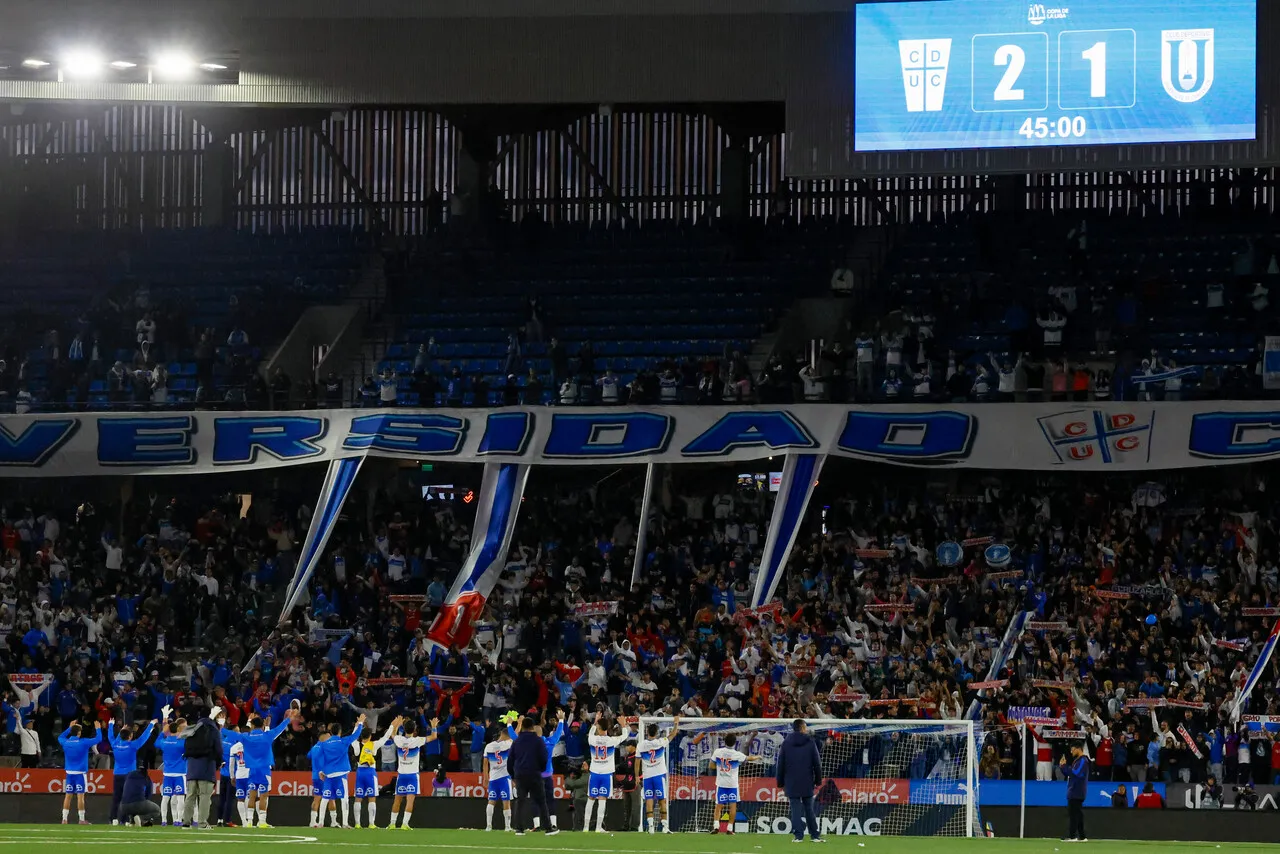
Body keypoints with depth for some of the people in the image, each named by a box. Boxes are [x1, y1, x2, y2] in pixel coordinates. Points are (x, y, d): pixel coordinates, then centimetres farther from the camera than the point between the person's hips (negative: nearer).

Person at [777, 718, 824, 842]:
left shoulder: (786, 743, 2)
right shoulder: (810, 742, -2)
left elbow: (781, 764, 4)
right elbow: (817, 763, 0)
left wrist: (781, 783, 11)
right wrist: (818, 780, 9)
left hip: (791, 783, 0)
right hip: (807, 783, 0)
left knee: (795, 809, 0)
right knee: (809, 809, 8)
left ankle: (798, 835, -6)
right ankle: (814, 835, 10)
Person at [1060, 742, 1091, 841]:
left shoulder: (1082, 761, -10)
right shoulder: (1076, 760, 20)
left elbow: (1076, 773, -21)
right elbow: (1068, 774, 23)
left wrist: (1064, 766, -14)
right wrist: (1062, 766, 8)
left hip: (1076, 793, -10)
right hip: (1074, 793, 10)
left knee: (1073, 814, -12)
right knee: (1078, 814, 10)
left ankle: (1072, 836, -15)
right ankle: (1082, 836, 12)